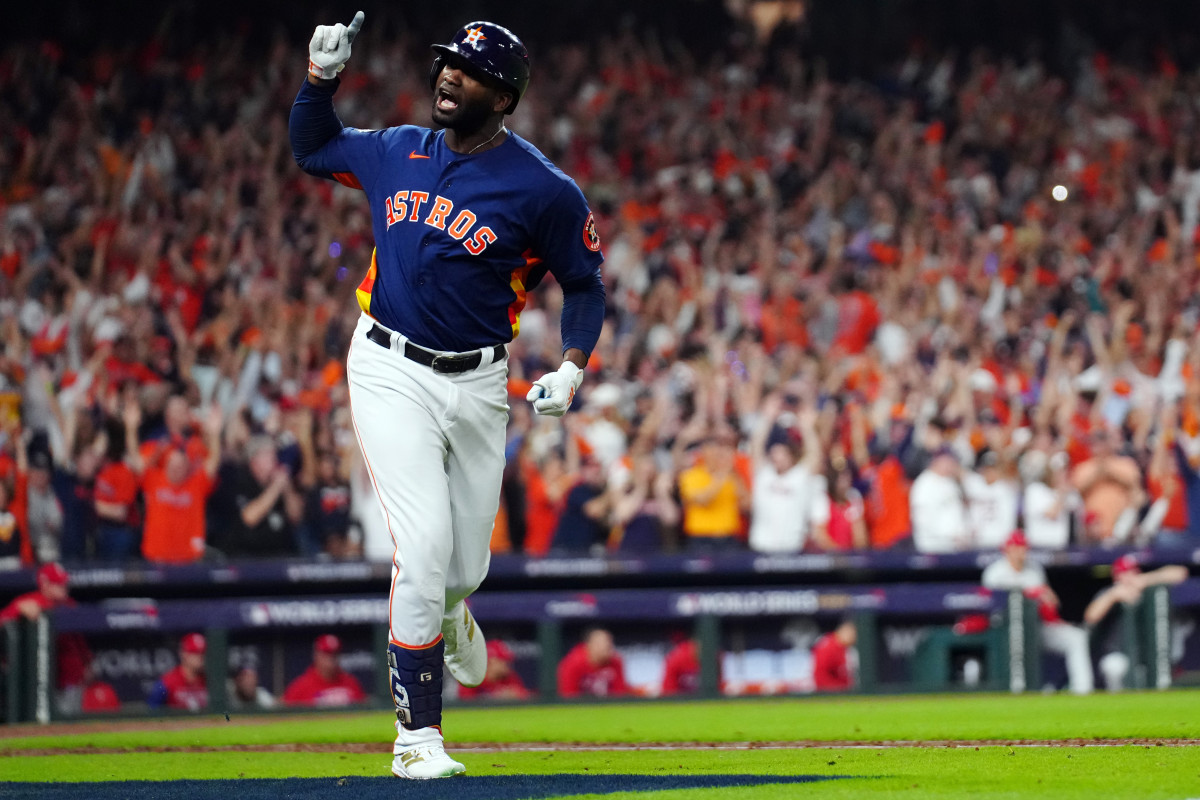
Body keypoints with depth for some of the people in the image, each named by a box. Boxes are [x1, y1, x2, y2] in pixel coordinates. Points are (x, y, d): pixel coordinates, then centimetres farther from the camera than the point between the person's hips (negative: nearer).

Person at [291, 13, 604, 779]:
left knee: (465, 564, 10)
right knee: (423, 543, -15)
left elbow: (585, 284, 2)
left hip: (478, 385, 0)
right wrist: (321, 77, 6)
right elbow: (312, 148, 22)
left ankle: (446, 613, 52)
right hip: (391, 373, 0)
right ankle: (417, 735, -8)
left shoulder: (544, 190, -7)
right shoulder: (396, 153, 4)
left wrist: (572, 368, -12)